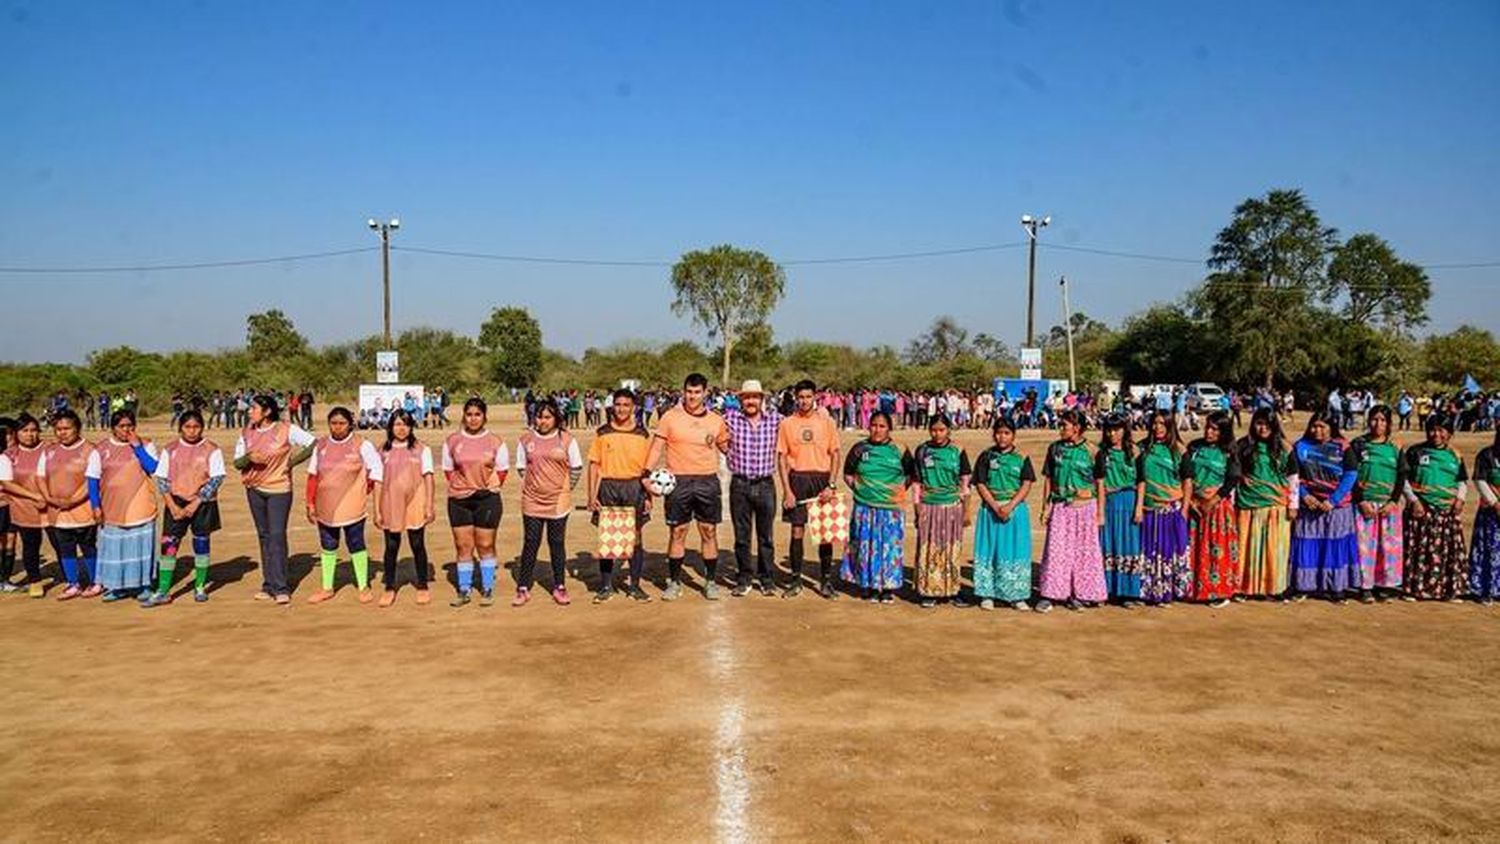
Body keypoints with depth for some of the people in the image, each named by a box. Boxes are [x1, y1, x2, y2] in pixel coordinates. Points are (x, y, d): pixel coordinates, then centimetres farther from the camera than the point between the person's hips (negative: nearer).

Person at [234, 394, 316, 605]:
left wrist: (292, 461, -9)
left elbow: (314, 444, -7)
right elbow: (237, 463, 5)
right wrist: (249, 458, -17)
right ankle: (269, 585, 17)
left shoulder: (286, 430, -9)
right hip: (254, 489, 5)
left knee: (277, 536, -9)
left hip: (279, 489, -5)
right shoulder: (246, 432, 4)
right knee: (264, 536, 10)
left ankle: (281, 588, -7)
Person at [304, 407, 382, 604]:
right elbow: (313, 476, 7)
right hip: (326, 508, 4)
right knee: (327, 547, 13)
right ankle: (327, 588, 25)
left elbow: (377, 469, -1)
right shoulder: (321, 445, 4)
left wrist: (367, 489, -1)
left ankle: (364, 587, 16)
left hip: (352, 507, -4)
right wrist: (310, 503, 5)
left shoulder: (362, 445, -7)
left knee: (356, 545, 5)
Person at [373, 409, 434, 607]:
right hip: (390, 506, 1)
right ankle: (389, 588, 17)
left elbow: (428, 477, 0)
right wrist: (377, 510, 2)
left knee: (418, 546, 6)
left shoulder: (422, 450, 2)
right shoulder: (383, 452, 6)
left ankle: (422, 587, 17)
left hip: (415, 505, -1)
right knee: (391, 547, 7)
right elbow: (378, 482, 6)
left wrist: (429, 506, -7)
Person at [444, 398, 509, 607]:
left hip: (487, 498, -2)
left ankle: (487, 590, 14)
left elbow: (502, 469, 7)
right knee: (463, 546, 6)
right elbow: (447, 469, 11)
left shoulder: (495, 442, -2)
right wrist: (456, 486, 1)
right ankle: (464, 590, 14)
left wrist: (492, 486, -2)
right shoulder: (452, 441, 2)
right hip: (459, 499, 2)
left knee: (485, 546, 5)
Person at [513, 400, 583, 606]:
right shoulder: (525, 440, 2)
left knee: (557, 545, 7)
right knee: (530, 545, 5)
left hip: (558, 502, -1)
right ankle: (523, 589, 14)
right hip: (532, 502, 1)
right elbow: (521, 468, 12)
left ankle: (559, 588, 17)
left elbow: (577, 468, 5)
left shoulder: (567, 440, -2)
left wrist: (565, 488, 4)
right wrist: (531, 486, 7)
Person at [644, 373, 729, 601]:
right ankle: (674, 582, 15)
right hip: (679, 482, -1)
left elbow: (727, 447, 19)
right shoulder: (670, 417, 0)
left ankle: (711, 581, 16)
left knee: (709, 532, 5)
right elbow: (657, 448, -2)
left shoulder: (716, 420, 7)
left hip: (708, 481, 2)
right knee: (678, 533, 4)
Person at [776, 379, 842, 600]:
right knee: (797, 531, 2)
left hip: (822, 479, 0)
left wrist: (831, 485, -7)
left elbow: (835, 455, 4)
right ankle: (796, 580, 12)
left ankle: (826, 581, 13)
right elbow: (781, 457, 2)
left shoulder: (826, 422, 3)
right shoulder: (787, 423, 3)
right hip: (797, 479, 0)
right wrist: (787, 490, -6)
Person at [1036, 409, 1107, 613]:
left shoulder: (1089, 451, -3)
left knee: (1083, 550, 4)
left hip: (1084, 507, -2)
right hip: (1060, 506, 2)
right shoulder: (1055, 448, 5)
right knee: (1056, 550, -1)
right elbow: (1048, 479, 10)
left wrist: (1099, 513, -2)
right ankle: (1049, 595, 3)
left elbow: (1099, 485, 0)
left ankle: (1080, 594, 15)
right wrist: (1046, 506, 5)